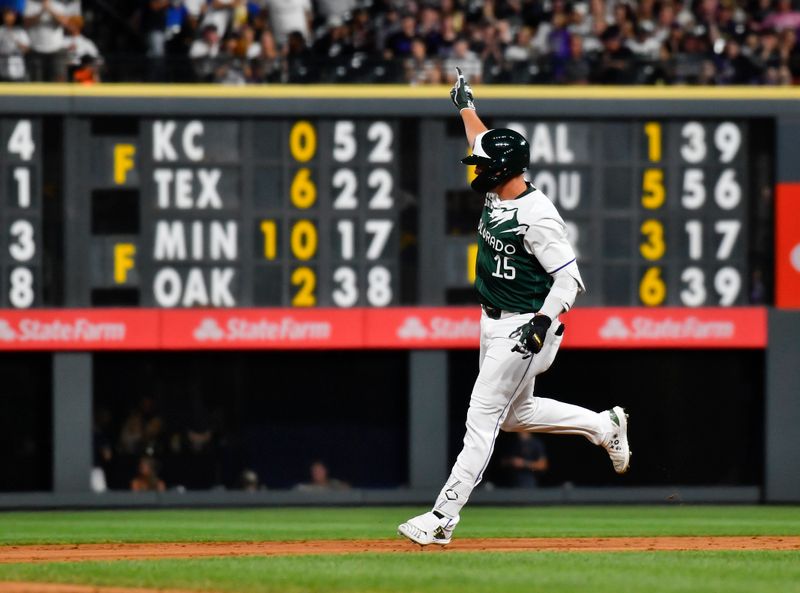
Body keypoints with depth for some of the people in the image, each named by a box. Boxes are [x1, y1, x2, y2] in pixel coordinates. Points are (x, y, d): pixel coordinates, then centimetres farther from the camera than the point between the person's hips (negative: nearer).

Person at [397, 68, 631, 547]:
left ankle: (442, 519, -10)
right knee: (517, 414, 21)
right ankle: (605, 426, 35)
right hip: (494, 323, 10)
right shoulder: (498, 193, 3)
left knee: (481, 420, -10)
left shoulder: (538, 217, -23)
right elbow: (484, 141, 23)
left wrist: (543, 321, -35)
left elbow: (570, 278, -24)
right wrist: (466, 105, 35)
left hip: (522, 330, -10)